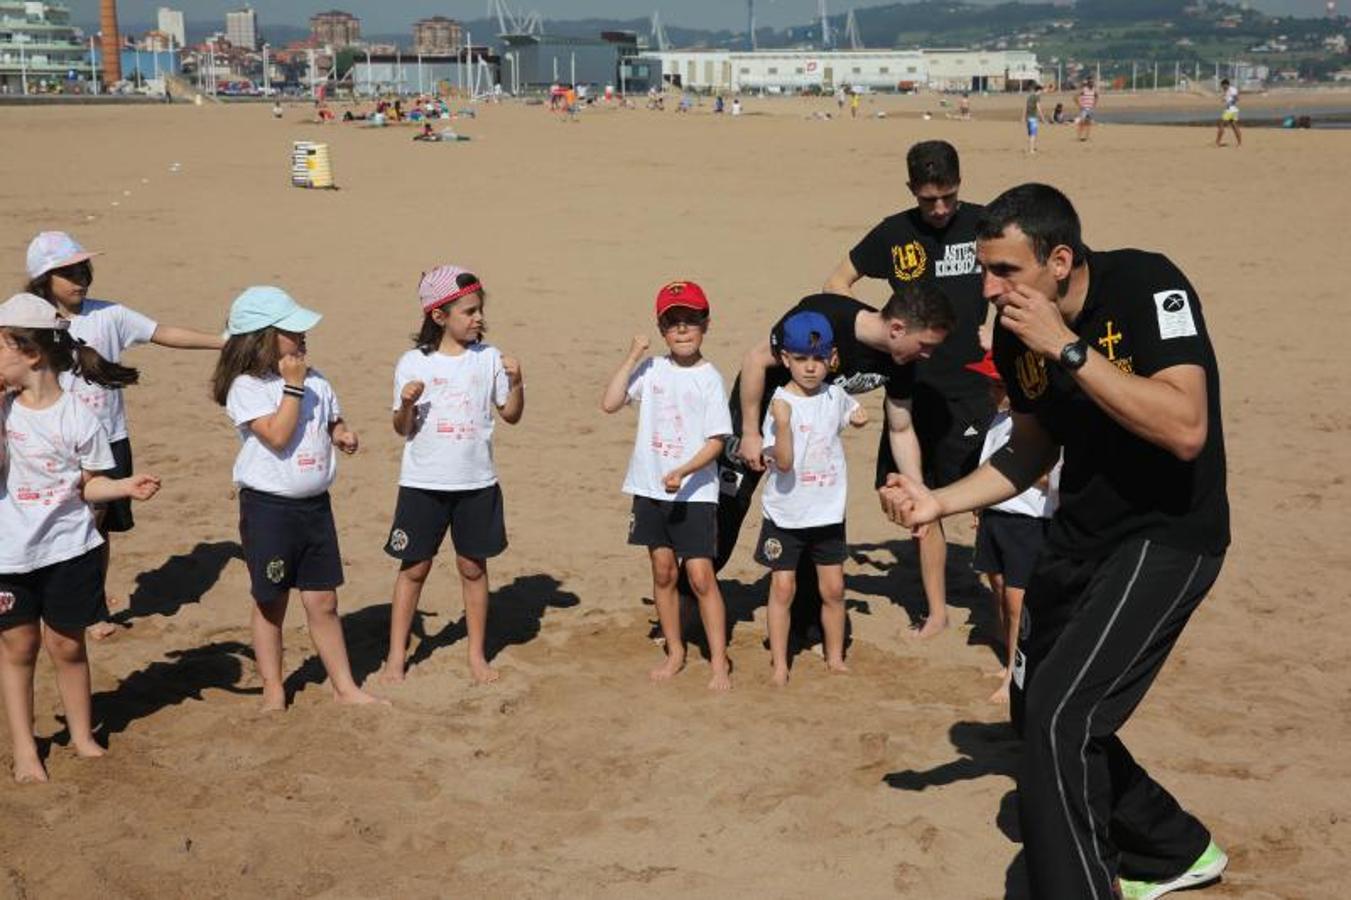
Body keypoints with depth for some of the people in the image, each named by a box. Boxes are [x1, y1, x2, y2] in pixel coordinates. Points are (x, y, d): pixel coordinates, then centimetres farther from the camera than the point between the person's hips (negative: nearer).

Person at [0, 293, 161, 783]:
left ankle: (82, 736, 31)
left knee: (67, 646, 12)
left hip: (68, 549, -2)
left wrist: (127, 486, -17)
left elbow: (88, 484, 0)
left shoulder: (78, 417, -10)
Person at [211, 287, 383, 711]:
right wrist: (292, 386, -19)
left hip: (315, 504, 5)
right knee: (270, 603, 9)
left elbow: (333, 421, 20)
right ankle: (273, 690, 23)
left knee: (323, 601, 10)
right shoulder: (246, 386, -12)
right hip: (268, 506, -5)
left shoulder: (315, 380, 6)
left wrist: (343, 434, -2)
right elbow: (277, 435, -22)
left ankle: (344, 686, 18)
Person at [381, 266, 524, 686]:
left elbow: (511, 415, 4)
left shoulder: (489, 358, -1)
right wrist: (406, 405, -20)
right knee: (414, 568, 7)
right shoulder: (413, 363, -4)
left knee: (473, 566, 9)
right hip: (423, 482, -1)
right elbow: (403, 429, 0)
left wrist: (516, 382, -13)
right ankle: (396, 654, 18)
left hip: (476, 482, 1)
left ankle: (477, 654, 22)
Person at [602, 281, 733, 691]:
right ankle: (675, 652, 26)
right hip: (650, 488, 4)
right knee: (663, 571, 12)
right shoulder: (651, 369, 3)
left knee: (700, 575, -6)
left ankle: (719, 661, 3)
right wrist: (632, 358, -9)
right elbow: (609, 403, -6)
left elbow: (716, 441, -9)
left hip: (695, 491, -4)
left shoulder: (709, 378, -7)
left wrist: (683, 473, -22)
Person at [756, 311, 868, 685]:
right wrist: (782, 423, -37)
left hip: (828, 512, 4)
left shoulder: (835, 396, 1)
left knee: (833, 588, 10)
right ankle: (779, 664, 13)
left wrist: (858, 417, 5)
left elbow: (852, 413, 26)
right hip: (785, 514, -4)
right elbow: (783, 461, -25)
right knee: (782, 588, 2)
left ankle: (835, 657, 26)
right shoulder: (779, 404, -16)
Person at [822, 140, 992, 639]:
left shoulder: (983, 224, -3)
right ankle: (936, 611, 21)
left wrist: (998, 328, -8)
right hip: (914, 388, 3)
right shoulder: (895, 233, 2)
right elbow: (836, 283, 12)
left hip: (972, 390, -2)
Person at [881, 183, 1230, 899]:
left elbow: (1186, 430, -33)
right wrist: (939, 501, -1)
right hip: (1079, 534, 8)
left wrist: (1067, 348, -32)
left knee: (1061, 715, -19)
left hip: (1168, 535, -8)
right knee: (1038, 712, 17)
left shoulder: (1147, 287, -22)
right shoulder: (1016, 335, -3)